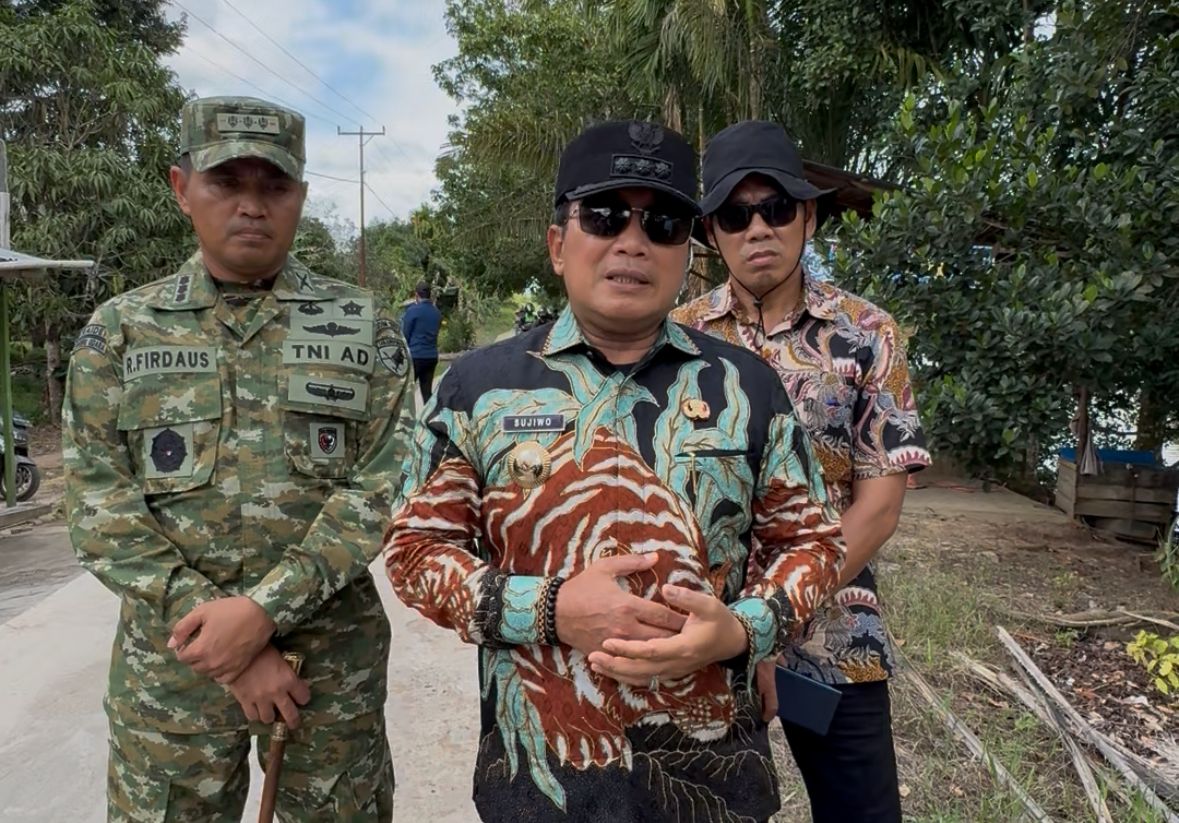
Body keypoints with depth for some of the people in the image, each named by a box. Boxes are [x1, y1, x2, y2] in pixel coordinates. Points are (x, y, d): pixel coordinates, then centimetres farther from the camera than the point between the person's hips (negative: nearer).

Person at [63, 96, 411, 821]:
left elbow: (382, 484, -8)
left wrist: (264, 608, -17)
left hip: (336, 653, 0)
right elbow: (101, 509, -4)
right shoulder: (119, 331, 1)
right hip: (172, 657, 1)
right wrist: (218, 631, -13)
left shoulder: (364, 326, -1)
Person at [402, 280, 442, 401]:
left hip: (415, 355, -5)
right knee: (427, 391, 9)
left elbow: (405, 334, -5)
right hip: (432, 356, 5)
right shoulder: (437, 312, 8)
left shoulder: (413, 310, -9)